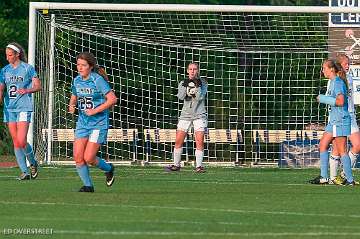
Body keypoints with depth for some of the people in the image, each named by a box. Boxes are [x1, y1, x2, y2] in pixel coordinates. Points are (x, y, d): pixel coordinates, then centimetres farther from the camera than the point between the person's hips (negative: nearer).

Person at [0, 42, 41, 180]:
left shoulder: (28, 68, -1)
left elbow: (38, 86, -3)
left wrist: (27, 90, -21)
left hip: (24, 108, -5)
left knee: (21, 142, -14)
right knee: (15, 142, 2)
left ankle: (33, 163, 12)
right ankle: (25, 171, 7)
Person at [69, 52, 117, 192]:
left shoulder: (97, 80, -13)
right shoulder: (77, 81, 6)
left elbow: (112, 99, -17)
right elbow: (74, 98, 23)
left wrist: (95, 111, -19)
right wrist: (71, 106, 0)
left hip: (99, 124, -6)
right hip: (82, 123, 6)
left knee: (89, 158, -11)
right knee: (78, 157, -5)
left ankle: (108, 169, 19)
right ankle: (88, 185, 10)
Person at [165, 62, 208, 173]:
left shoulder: (203, 83, 1)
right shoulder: (183, 83, 6)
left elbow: (200, 97, -12)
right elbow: (181, 97, -9)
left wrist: (198, 86, -23)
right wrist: (185, 86, -21)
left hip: (199, 115, -2)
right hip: (185, 115, 2)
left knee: (199, 141, -11)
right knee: (178, 141, -2)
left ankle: (199, 166, -6)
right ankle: (176, 165, 9)